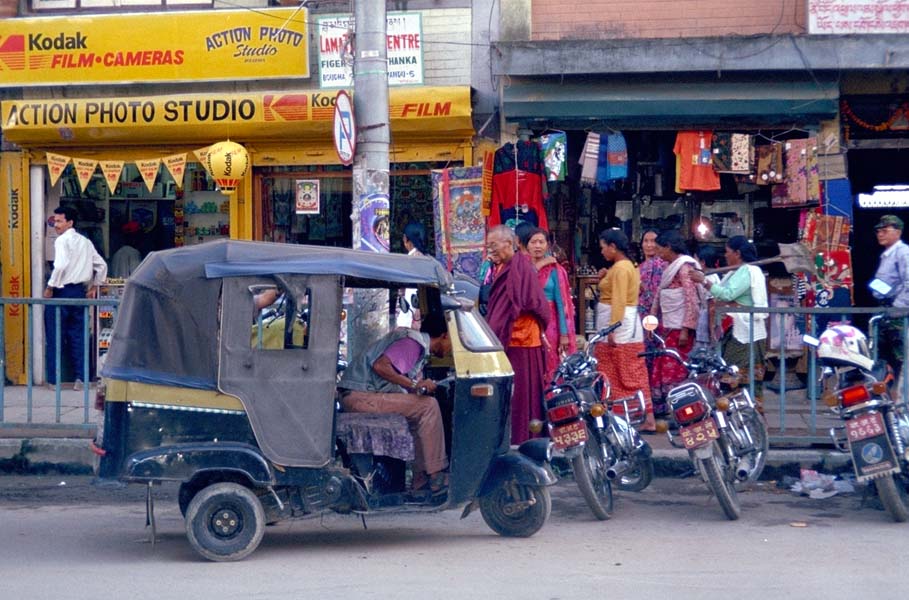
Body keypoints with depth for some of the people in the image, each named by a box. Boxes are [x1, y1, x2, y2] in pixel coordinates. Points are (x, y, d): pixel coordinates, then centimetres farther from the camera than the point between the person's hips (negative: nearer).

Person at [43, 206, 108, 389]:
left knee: (55, 336, 0)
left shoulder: (62, 240, -9)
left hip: (62, 291, -7)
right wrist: (94, 287, 22)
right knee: (78, 335, 9)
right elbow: (101, 265, 17)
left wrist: (50, 287, -13)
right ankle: (80, 377, 4)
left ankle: (55, 378, 2)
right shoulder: (85, 242, 14)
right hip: (80, 291, 7)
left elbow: (61, 265, -23)